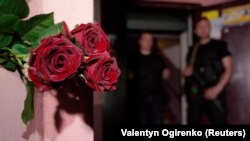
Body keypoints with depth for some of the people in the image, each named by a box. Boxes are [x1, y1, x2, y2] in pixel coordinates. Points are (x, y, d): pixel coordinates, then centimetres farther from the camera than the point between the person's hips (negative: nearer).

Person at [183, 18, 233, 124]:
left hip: (214, 92, -4)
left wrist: (217, 89, -14)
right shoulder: (193, 49, 15)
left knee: (219, 121, -7)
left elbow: (228, 69, -4)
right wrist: (187, 71, 3)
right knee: (192, 121, 7)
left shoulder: (219, 45, 3)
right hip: (195, 93, 4)